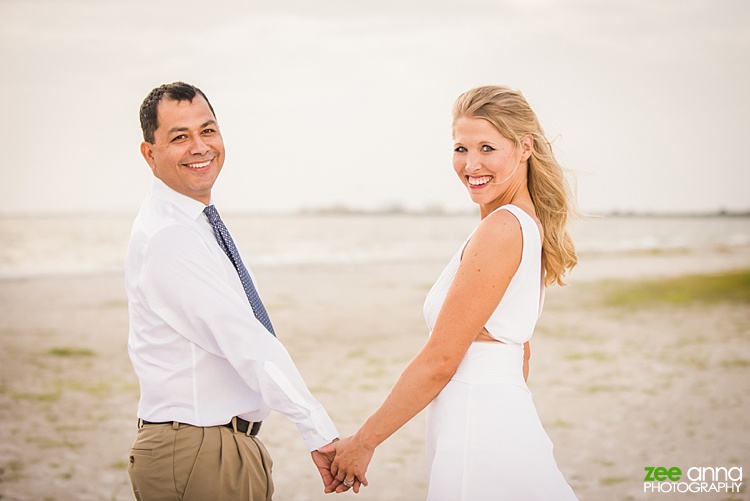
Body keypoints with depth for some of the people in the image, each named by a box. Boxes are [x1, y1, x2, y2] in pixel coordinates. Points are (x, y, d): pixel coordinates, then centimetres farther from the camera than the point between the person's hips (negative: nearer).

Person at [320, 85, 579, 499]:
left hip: (478, 431, -9)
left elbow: (440, 360, -17)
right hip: (504, 414, 9)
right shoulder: (527, 223, 12)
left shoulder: (500, 229, -18)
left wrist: (363, 441, -8)